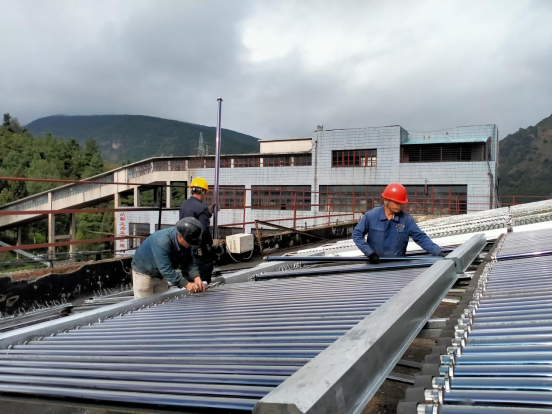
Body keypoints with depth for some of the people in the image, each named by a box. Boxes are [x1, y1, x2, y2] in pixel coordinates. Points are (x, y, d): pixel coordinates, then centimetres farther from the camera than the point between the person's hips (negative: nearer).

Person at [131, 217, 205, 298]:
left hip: (160, 274, 7)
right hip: (144, 272, -7)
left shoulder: (186, 241, -16)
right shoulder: (162, 242, -38)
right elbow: (166, 269, -41)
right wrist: (186, 284, -45)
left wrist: (196, 277, -28)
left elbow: (188, 262, -10)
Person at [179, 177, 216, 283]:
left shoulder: (183, 205, 10)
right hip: (200, 251, -8)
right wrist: (210, 243, -4)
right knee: (203, 281, -1)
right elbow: (204, 230, -20)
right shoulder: (201, 208, -16)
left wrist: (208, 212, 18)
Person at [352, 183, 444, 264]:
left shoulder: (407, 219, -3)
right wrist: (369, 252, -10)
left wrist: (437, 252, -13)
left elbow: (421, 237, -1)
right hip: (374, 264, -1)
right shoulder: (371, 216, -7)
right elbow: (357, 234, -2)